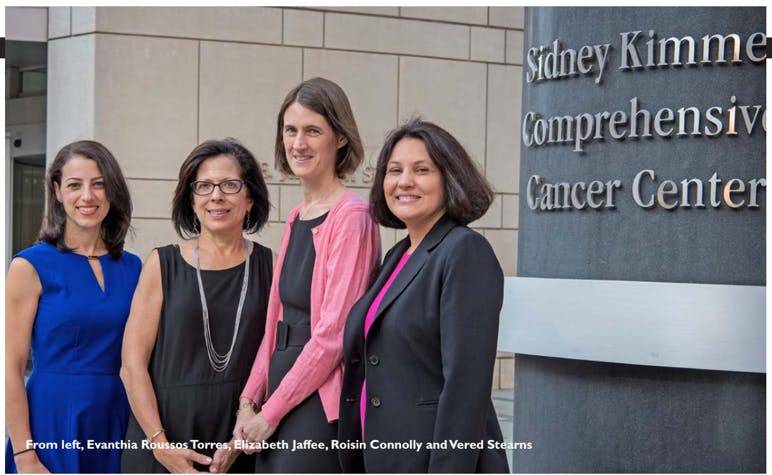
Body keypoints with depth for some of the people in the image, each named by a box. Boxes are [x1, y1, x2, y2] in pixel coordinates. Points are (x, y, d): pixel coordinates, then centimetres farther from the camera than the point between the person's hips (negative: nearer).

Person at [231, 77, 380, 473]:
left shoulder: (351, 216, -11)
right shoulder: (297, 219, 15)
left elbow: (334, 332, -14)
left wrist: (271, 412, -10)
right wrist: (249, 401, 6)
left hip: (320, 403, -8)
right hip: (281, 397, 8)